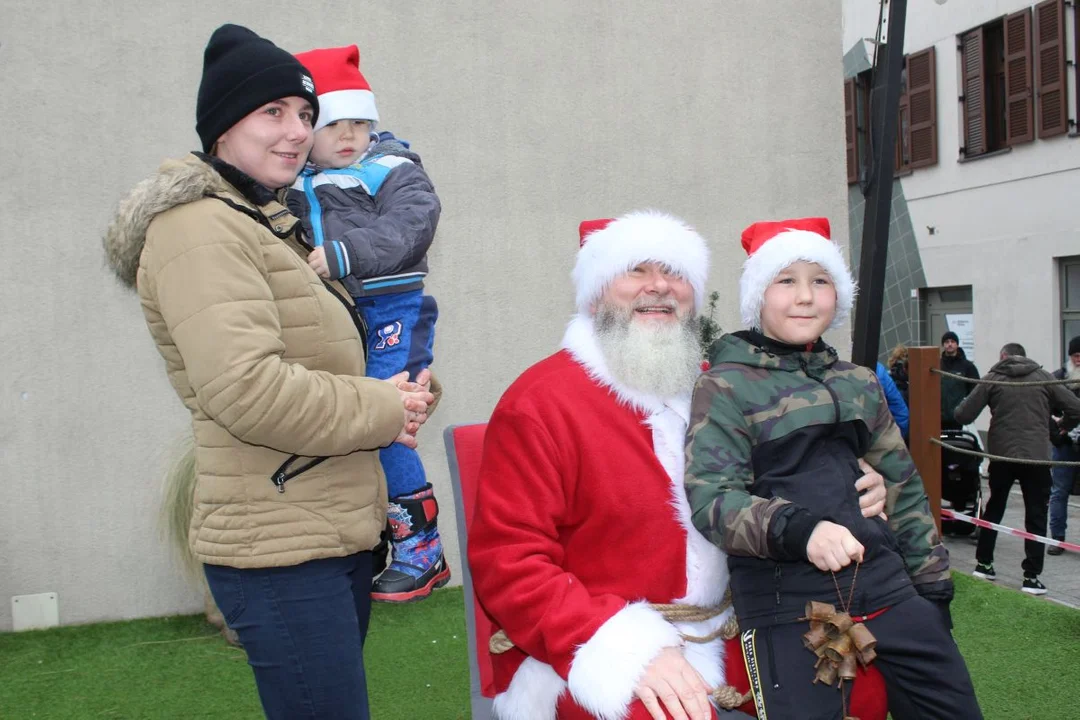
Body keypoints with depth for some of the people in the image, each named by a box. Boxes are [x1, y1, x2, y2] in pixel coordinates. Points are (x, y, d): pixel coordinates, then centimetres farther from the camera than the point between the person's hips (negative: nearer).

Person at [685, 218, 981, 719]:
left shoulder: (859, 383, 14)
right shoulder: (724, 386, -3)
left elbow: (903, 487, 20)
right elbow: (710, 498, -14)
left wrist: (932, 583, 17)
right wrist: (797, 528, -30)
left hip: (885, 588, 6)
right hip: (785, 607, -5)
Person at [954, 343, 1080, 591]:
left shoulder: (992, 379, 1)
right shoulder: (1044, 378, 3)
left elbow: (963, 415, -5)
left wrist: (963, 406, 18)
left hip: (1001, 455, 1)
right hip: (1036, 457, -1)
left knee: (994, 508, 19)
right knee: (1036, 516, 6)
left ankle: (983, 563, 25)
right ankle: (1031, 577, 3)